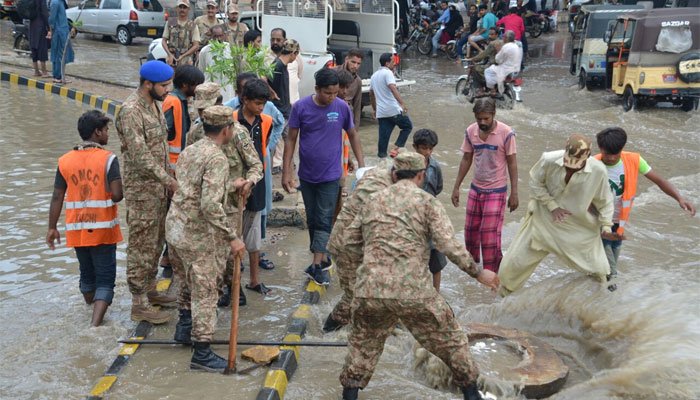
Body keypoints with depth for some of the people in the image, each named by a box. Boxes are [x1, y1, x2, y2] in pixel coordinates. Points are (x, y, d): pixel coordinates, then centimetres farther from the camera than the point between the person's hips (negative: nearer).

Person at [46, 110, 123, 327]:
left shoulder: (65, 161, 0)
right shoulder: (108, 158, -13)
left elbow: (57, 197, 2)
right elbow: (116, 195, -19)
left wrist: (52, 228, 10)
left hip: (76, 230, 5)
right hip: (102, 229, -4)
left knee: (87, 274, 23)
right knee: (105, 278, 2)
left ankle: (91, 307, 42)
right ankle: (95, 323, -11)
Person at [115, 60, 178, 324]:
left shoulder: (155, 104, 9)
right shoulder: (131, 111, -20)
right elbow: (140, 155, -25)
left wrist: (168, 177, 14)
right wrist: (168, 180, -23)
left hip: (158, 186, 9)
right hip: (142, 189, -9)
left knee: (156, 241, 17)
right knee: (142, 245, -2)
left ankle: (149, 289, 31)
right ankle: (139, 304, 6)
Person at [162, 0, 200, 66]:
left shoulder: (193, 26, 4)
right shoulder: (170, 23, 11)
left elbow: (196, 46, -3)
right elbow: (164, 41, 10)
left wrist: (182, 56, -12)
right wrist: (170, 55, -7)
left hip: (186, 62, -2)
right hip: (171, 59, 2)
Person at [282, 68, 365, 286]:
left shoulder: (342, 107, -8)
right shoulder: (300, 107, -10)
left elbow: (353, 135, 5)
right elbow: (291, 139, -3)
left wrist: (361, 164, -1)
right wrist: (286, 172, -6)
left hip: (330, 175, -1)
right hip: (307, 175, 2)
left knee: (324, 220, -2)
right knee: (312, 219, 12)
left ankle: (317, 265, 0)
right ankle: (323, 258, 27)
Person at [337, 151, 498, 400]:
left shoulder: (374, 201, 16)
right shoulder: (427, 202, 4)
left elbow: (348, 241, 20)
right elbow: (449, 246, -8)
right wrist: (478, 273, 2)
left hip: (370, 290, 3)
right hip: (414, 292, -3)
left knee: (363, 345, 26)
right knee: (450, 340, 18)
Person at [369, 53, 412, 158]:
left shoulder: (374, 75, 17)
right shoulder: (388, 72, -9)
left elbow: (371, 94, 25)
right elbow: (393, 88, -24)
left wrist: (374, 109, 34)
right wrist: (402, 104, -30)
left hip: (381, 112, 7)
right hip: (393, 110, -7)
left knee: (384, 134, 9)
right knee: (407, 126, 10)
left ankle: (381, 154, 6)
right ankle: (398, 147, 0)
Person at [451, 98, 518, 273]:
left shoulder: (506, 133, -16)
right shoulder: (470, 132, -4)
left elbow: (512, 164, -10)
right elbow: (466, 160, 6)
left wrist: (514, 193, -10)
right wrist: (456, 187, 8)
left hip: (496, 191, -4)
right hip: (475, 189, 5)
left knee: (490, 234, -6)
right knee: (471, 231, 13)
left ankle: (492, 272, 10)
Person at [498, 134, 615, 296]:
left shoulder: (598, 171, -25)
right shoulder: (549, 160, -28)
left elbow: (604, 200, -5)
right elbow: (536, 184, -8)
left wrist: (606, 226, -10)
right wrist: (552, 206, -15)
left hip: (580, 227, 1)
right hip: (545, 219, 0)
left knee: (597, 270, 12)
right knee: (515, 260, 6)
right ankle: (506, 294, 36)